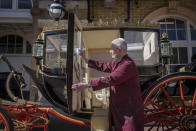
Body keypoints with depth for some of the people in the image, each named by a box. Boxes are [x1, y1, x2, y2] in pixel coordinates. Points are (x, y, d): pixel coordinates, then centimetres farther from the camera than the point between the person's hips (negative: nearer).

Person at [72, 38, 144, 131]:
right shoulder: (117, 62, 7)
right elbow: (103, 66, 21)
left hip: (130, 109, -9)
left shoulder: (128, 65, -24)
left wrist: (86, 85, -30)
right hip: (118, 107, 9)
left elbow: (109, 80, -30)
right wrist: (86, 60, 20)